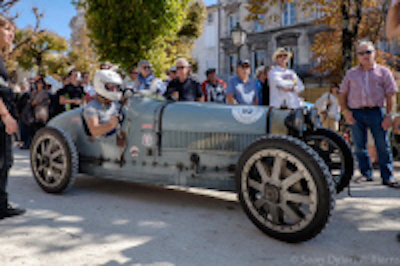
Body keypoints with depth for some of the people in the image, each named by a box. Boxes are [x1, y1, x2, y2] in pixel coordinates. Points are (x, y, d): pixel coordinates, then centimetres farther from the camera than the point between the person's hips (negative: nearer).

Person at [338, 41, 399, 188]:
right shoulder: (351, 73, 15)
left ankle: (387, 177, 5)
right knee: (359, 146, 6)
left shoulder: (383, 72, 11)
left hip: (376, 112, -2)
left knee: (383, 146, -3)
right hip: (356, 113, 2)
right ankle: (366, 174, 20)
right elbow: (342, 94, 13)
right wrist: (345, 111, -2)